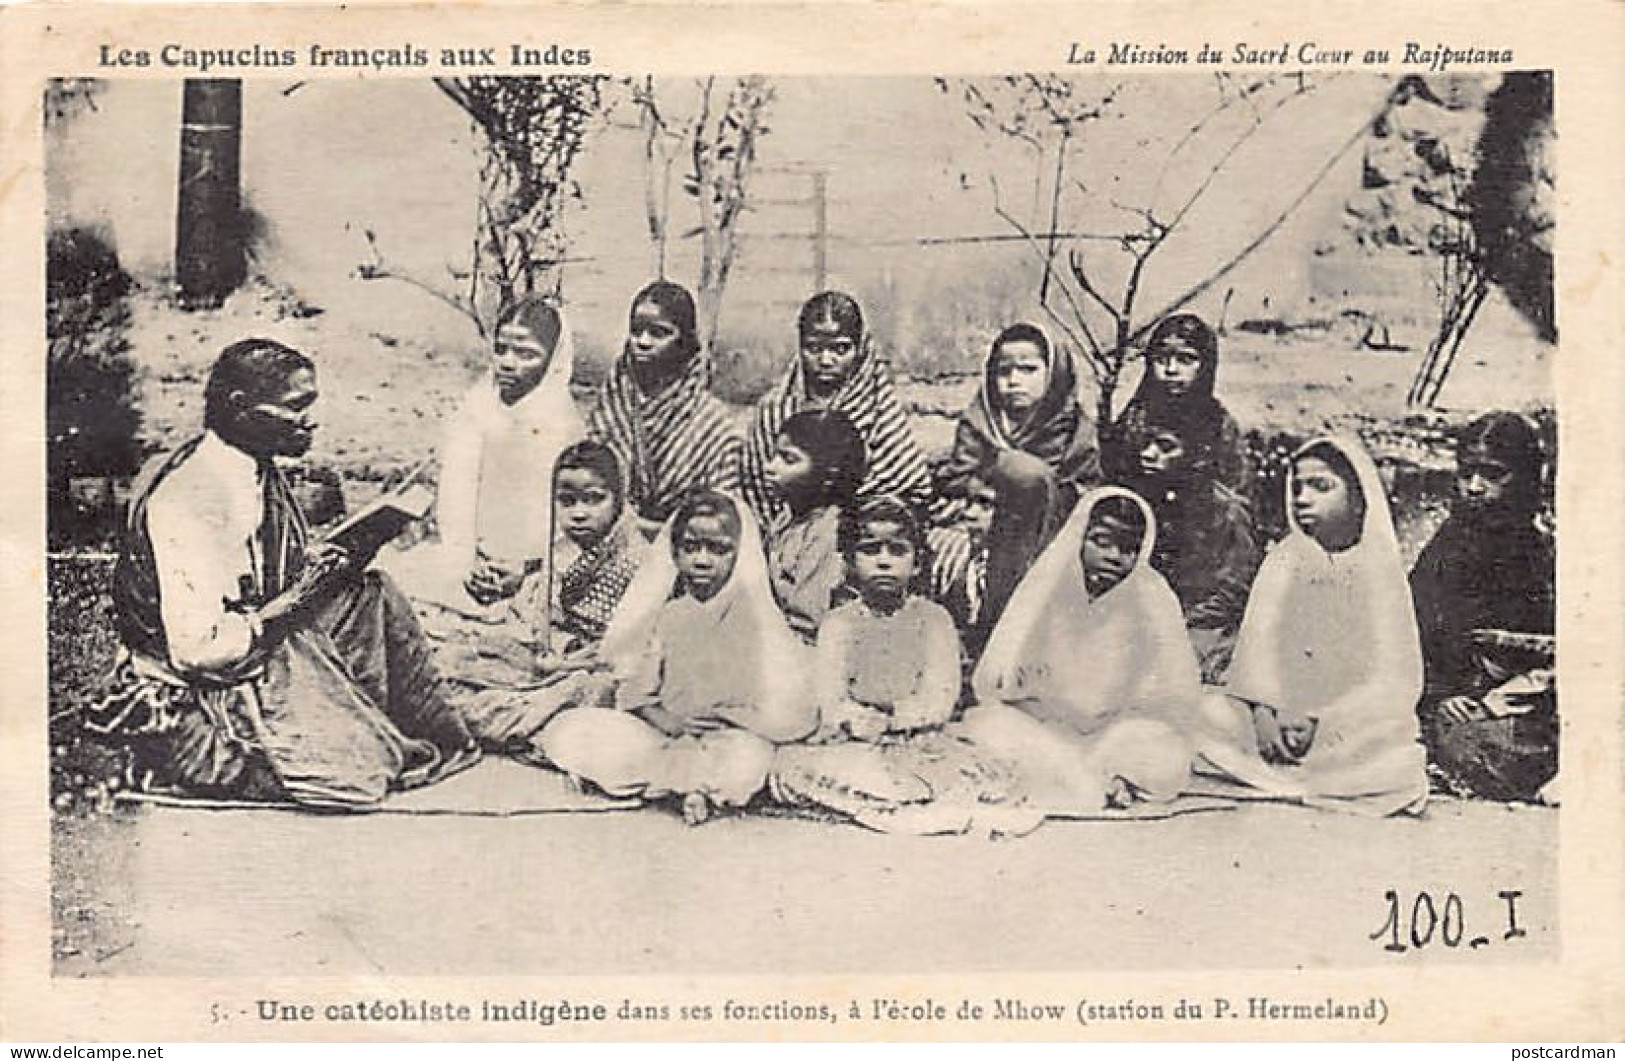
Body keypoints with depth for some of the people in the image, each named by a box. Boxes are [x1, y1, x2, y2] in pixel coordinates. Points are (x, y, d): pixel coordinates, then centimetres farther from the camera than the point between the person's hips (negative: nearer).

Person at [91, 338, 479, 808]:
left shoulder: (263, 474, 4)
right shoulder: (187, 498, -24)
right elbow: (196, 650, -27)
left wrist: (319, 566, -3)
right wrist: (289, 604, -22)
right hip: (188, 703, -9)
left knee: (373, 596, -1)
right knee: (355, 769, -21)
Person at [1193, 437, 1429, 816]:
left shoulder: (1381, 572, 2)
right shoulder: (1284, 561, 10)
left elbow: (1393, 683, -7)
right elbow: (1257, 647, 0)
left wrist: (1322, 724, -20)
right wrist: (1261, 710, -20)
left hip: (1354, 727, -2)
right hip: (1280, 718, 2)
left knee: (1398, 766, -32)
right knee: (1208, 716, -24)